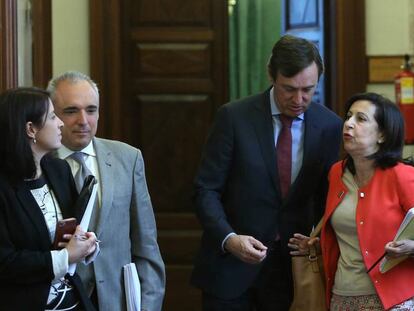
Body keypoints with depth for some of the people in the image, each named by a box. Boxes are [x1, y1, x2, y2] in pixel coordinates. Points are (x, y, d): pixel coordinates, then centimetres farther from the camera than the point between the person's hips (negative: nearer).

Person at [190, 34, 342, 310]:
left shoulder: (330, 126, -2)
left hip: (291, 266, 2)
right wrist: (229, 238, -21)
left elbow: (326, 198, 8)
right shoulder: (234, 117, -9)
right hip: (231, 263, -2)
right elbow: (206, 190, -7)